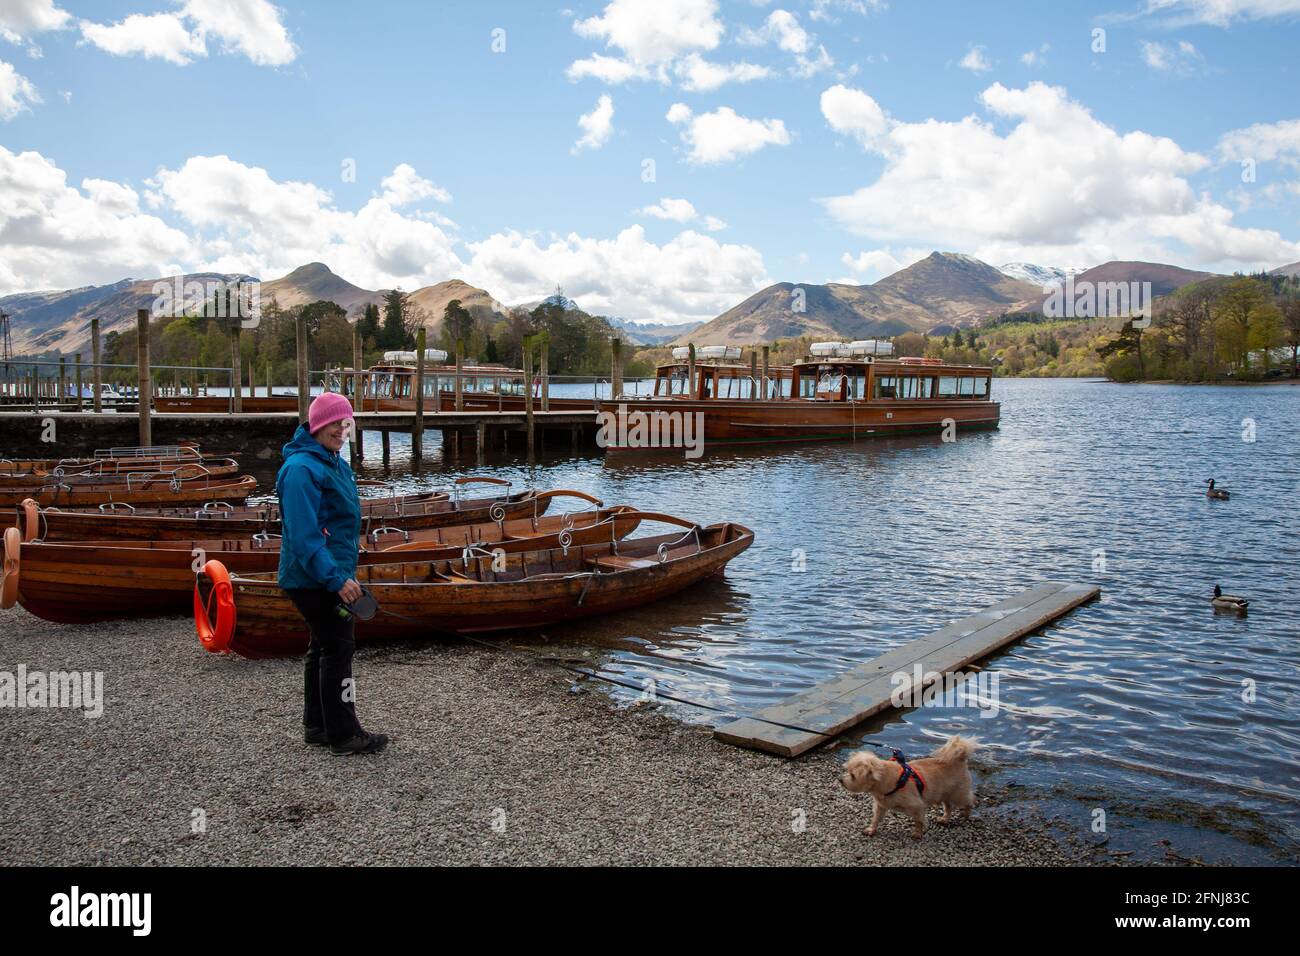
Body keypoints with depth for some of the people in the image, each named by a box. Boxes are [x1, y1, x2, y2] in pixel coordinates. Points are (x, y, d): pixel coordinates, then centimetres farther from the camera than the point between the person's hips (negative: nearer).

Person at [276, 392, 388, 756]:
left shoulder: (335, 463, 14)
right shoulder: (302, 468, -18)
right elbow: (305, 534, -25)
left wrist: (344, 571, 22)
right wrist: (336, 578, -28)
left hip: (328, 574, 10)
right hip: (314, 578, -10)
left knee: (323, 647, 16)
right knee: (338, 647, -7)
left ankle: (317, 726, 27)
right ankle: (343, 735, 2)